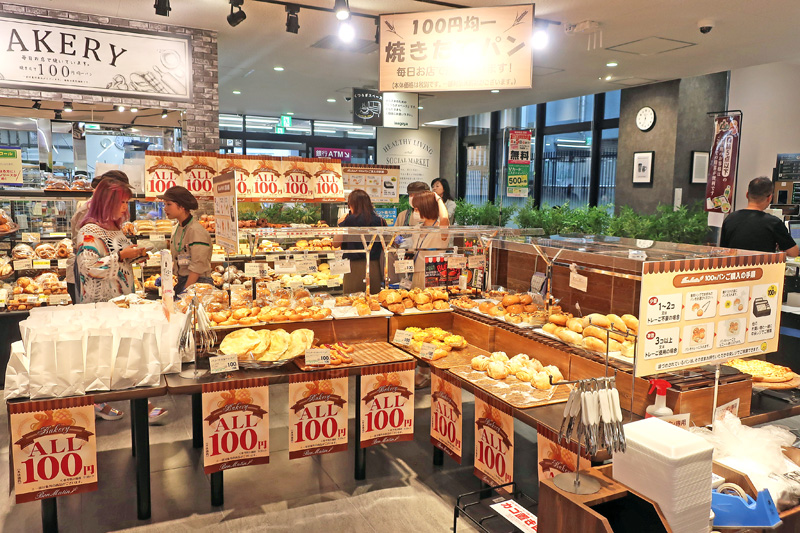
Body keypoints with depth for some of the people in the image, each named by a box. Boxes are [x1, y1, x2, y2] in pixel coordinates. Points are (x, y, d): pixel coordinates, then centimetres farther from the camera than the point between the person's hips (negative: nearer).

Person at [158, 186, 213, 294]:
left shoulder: (196, 231, -17)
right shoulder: (179, 229, 10)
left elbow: (197, 267, -19)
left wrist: (185, 290, -19)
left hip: (197, 283, -8)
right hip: (181, 281, 8)